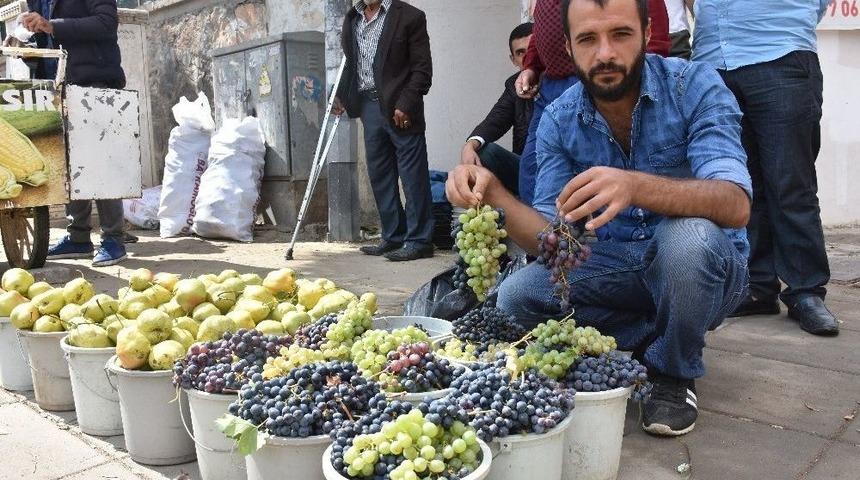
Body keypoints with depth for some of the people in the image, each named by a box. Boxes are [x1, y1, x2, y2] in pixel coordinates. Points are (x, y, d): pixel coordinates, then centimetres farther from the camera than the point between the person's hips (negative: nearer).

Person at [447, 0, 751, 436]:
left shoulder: (695, 86, -16)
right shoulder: (559, 120, -6)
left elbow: (735, 204, -30)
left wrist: (635, 186, -48)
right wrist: (495, 196, -31)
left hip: (705, 266, -2)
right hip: (615, 267, 3)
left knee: (687, 237, -36)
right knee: (515, 298, -18)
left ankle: (675, 373, -7)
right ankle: (650, 343, 1)